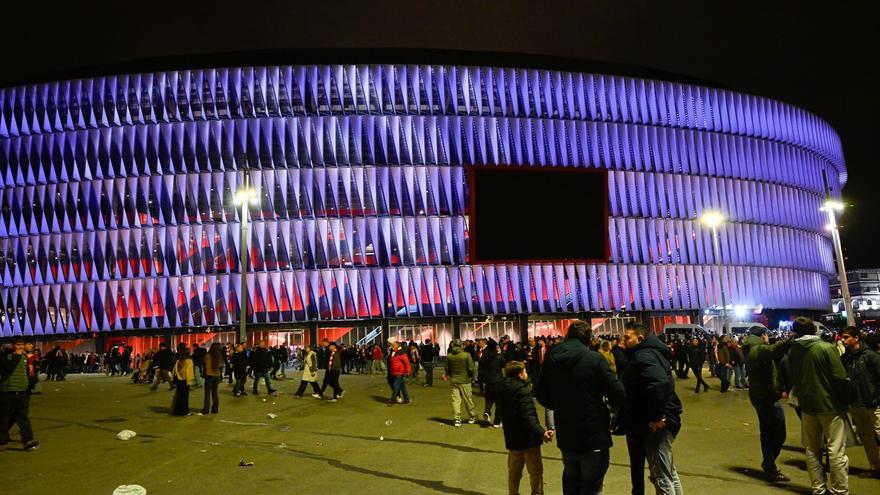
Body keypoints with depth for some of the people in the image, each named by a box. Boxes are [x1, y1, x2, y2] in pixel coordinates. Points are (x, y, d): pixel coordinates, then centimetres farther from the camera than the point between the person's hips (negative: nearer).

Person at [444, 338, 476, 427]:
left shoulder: (449, 356, -4)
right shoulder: (466, 355, -14)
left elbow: (446, 369, 4)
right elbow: (471, 368, -12)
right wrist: (472, 377, 5)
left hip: (454, 380, 2)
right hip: (465, 380, -2)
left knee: (455, 400, 5)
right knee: (468, 400, 11)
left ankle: (456, 419, 2)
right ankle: (471, 417, 25)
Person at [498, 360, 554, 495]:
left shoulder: (501, 390, 4)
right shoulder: (522, 391, -21)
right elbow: (528, 417, -30)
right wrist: (541, 432, -36)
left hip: (512, 439, 8)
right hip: (528, 439, -7)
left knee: (514, 472, 18)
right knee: (536, 472, 5)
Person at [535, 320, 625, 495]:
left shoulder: (551, 359, 0)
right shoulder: (595, 359, -16)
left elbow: (541, 395, 7)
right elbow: (617, 393, -17)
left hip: (565, 437, 5)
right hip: (594, 437, -5)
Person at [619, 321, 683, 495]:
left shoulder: (643, 356, -18)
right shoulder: (647, 353, 14)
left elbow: (660, 384, -34)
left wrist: (656, 417, -27)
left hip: (656, 423, -11)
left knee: (661, 476, -4)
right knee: (668, 472, 21)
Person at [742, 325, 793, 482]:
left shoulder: (750, 351, 13)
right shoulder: (761, 349, -18)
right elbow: (774, 350, -41)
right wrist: (792, 339, -47)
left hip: (757, 395, 10)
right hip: (768, 397, -10)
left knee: (767, 432, 18)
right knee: (779, 433, -2)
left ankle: (769, 465, 26)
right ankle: (770, 467, 3)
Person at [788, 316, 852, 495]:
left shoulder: (792, 351, -1)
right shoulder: (827, 348, -14)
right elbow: (841, 378, -14)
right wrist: (846, 400, -2)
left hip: (807, 406, 4)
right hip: (830, 405, -4)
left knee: (812, 450, 14)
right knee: (836, 451, 3)